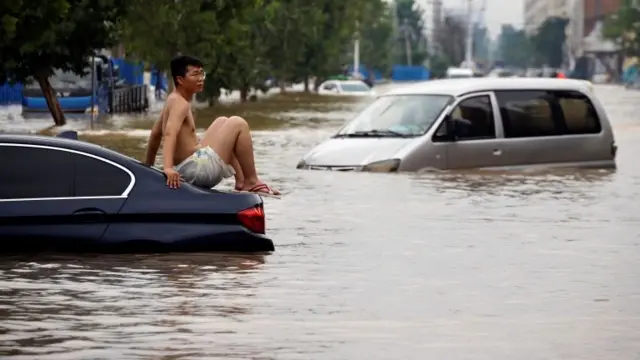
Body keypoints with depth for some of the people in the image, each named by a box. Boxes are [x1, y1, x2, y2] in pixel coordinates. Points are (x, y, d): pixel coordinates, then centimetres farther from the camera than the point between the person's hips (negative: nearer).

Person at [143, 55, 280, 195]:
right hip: (196, 169, -11)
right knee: (238, 124, -6)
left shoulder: (173, 100, 14)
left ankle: (241, 180, 22)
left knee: (222, 122, 28)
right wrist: (168, 167, -46)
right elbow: (170, 133, -32)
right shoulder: (180, 103, -16)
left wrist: (148, 164, 31)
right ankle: (252, 182, 0)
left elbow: (156, 133, 23)